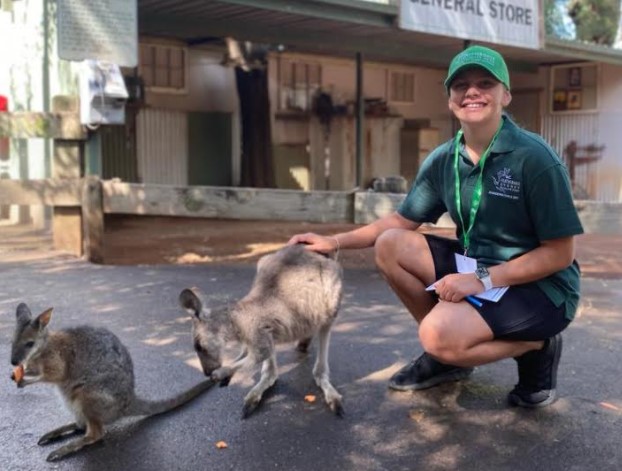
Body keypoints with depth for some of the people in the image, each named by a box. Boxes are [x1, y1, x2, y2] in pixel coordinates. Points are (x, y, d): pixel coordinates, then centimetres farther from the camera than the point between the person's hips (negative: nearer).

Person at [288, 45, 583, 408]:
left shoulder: (534, 157, -20)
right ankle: (449, 354, 6)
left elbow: (561, 253, -17)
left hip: (540, 286, -7)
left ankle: (537, 346, 0)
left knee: (440, 333, -29)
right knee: (390, 245, -7)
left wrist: (483, 280, -24)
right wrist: (335, 241, -2)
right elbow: (402, 221, 8)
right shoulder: (443, 159, -2)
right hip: (477, 268, 7)